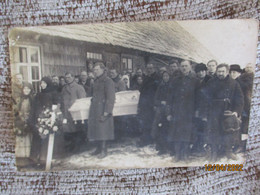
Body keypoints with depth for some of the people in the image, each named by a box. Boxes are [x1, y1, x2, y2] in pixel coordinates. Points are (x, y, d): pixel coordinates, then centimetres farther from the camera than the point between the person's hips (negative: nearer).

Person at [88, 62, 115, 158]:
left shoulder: (108, 81, -11)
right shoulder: (96, 81, 14)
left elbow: (110, 98, -16)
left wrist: (106, 112, -20)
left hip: (102, 109, -8)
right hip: (95, 109, 8)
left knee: (103, 129, -3)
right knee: (96, 128, 11)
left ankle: (104, 150, 8)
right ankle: (99, 148, 23)